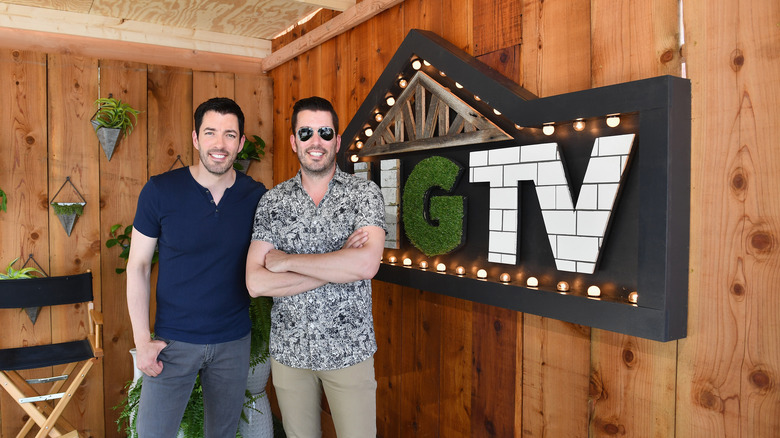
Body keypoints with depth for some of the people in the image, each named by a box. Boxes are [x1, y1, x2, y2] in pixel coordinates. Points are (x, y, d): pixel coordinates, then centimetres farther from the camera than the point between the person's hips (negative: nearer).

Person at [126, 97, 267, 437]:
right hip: (173, 342, -2)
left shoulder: (256, 196, -5)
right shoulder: (160, 191, -10)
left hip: (233, 342, 2)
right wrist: (142, 340, -8)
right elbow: (138, 266, -5)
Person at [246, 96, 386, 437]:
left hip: (349, 350, -2)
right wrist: (339, 266, -18)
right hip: (289, 351, 2)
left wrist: (286, 260, -16)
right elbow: (255, 283, -11)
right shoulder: (272, 201, 0)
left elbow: (366, 265, -23)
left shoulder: (364, 193, -6)